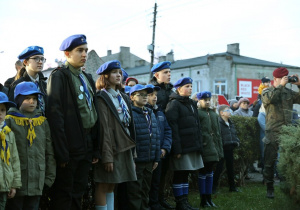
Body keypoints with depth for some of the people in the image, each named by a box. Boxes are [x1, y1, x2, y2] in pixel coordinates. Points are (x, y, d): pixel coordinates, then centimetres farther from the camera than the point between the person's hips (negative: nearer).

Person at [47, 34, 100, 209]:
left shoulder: (87, 79, 17)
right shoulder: (59, 76, -7)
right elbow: (55, 114, -15)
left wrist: (96, 148, 12)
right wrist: (61, 152, -20)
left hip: (87, 146, 7)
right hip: (70, 147, -7)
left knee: (78, 194, 14)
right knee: (63, 195, 1)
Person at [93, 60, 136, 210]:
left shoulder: (122, 97, 15)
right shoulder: (102, 98, -8)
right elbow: (104, 129, -16)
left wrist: (131, 151, 12)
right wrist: (107, 156, -20)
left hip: (124, 147, 8)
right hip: (110, 148, -8)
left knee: (111, 186, 13)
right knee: (103, 187, -2)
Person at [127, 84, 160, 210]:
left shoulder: (151, 114, 14)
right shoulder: (130, 114, -10)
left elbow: (156, 137, 16)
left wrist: (156, 158, 13)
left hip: (149, 161, 7)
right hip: (136, 161, -7)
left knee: (146, 190, 16)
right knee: (135, 192, 0)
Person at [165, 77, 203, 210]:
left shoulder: (191, 104, 18)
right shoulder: (174, 104, -8)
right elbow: (172, 128, -16)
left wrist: (199, 144, 15)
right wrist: (177, 149, -21)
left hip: (192, 146, 8)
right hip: (182, 147, -8)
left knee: (185, 174, 12)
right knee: (179, 175, 0)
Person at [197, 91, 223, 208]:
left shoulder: (213, 114, 16)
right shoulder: (197, 113, -6)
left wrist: (220, 151, 15)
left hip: (213, 149, 7)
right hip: (204, 149, -7)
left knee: (210, 173, 12)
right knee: (203, 173, 0)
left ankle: (209, 198, 20)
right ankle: (203, 200, 7)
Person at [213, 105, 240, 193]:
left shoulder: (230, 123, 17)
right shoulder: (218, 123, -11)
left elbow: (234, 134, 27)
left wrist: (237, 141, 11)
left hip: (230, 149, 8)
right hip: (222, 149, -8)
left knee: (230, 167, 14)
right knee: (219, 168, -4)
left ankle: (232, 186, 24)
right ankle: (214, 187, 5)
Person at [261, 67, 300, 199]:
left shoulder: (289, 92, 12)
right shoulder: (267, 91, 3)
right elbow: (268, 99, -19)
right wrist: (280, 86, -17)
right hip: (273, 134, -3)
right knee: (270, 162, 2)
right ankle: (269, 189, 12)